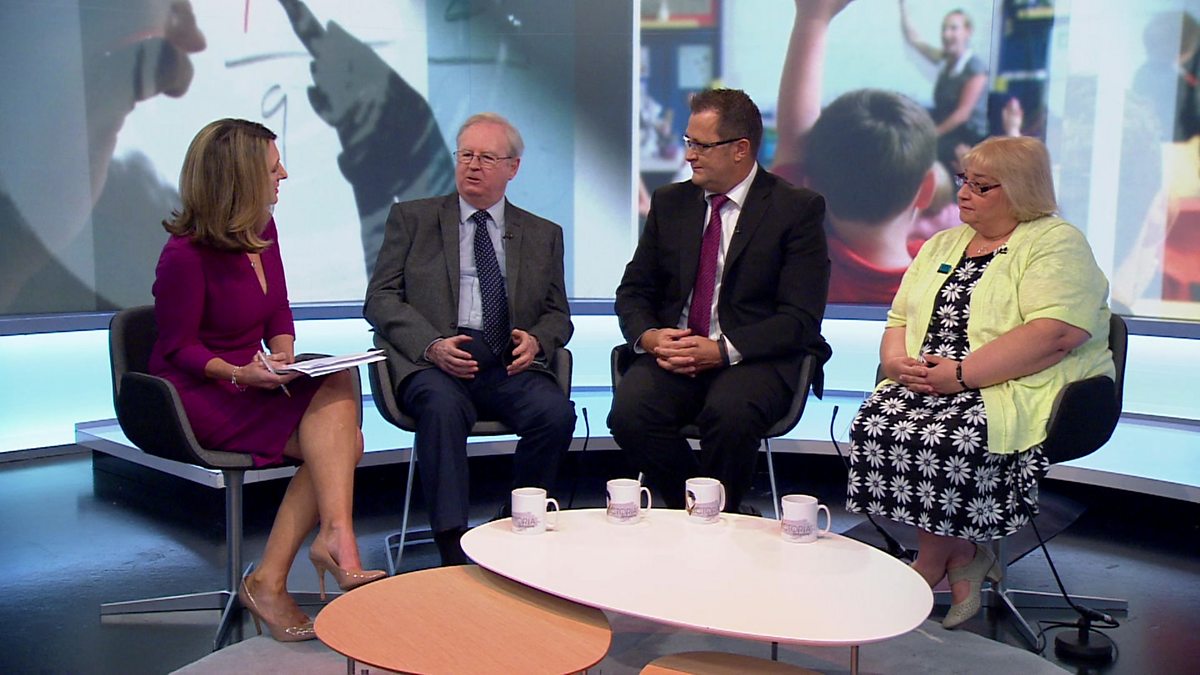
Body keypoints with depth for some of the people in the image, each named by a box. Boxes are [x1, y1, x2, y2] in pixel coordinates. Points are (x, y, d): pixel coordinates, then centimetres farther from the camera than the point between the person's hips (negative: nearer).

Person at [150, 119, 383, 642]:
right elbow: (179, 349, -9)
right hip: (198, 394, -7)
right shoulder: (184, 256, -15)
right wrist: (239, 373, -26)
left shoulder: (261, 231, 5)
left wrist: (285, 361, -9)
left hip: (255, 381, 7)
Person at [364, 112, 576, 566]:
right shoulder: (411, 218, 14)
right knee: (442, 406, -36)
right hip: (431, 359, -2)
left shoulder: (543, 235, 20)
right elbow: (380, 299, 5)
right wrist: (432, 345, -13)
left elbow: (558, 315, 19)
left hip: (509, 363, 2)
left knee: (556, 412, -28)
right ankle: (453, 549, -30)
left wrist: (536, 340, -7)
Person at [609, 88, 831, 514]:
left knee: (729, 413, -35)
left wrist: (723, 350, -20)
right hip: (672, 352, 4)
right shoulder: (670, 202, 14)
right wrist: (649, 336, -8)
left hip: (755, 358, -3)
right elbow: (633, 291, 15)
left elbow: (801, 318, -8)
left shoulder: (798, 208, -1)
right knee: (629, 412, -26)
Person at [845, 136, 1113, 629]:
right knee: (876, 423, -23)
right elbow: (898, 321, 20)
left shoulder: (1056, 243, -1)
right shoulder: (941, 245, 22)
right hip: (927, 388, 6)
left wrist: (961, 374, -20)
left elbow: (1056, 334, -17)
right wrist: (898, 362, -3)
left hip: (1020, 391, -6)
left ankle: (932, 563, -6)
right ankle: (962, 558, -9)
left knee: (951, 439, -32)